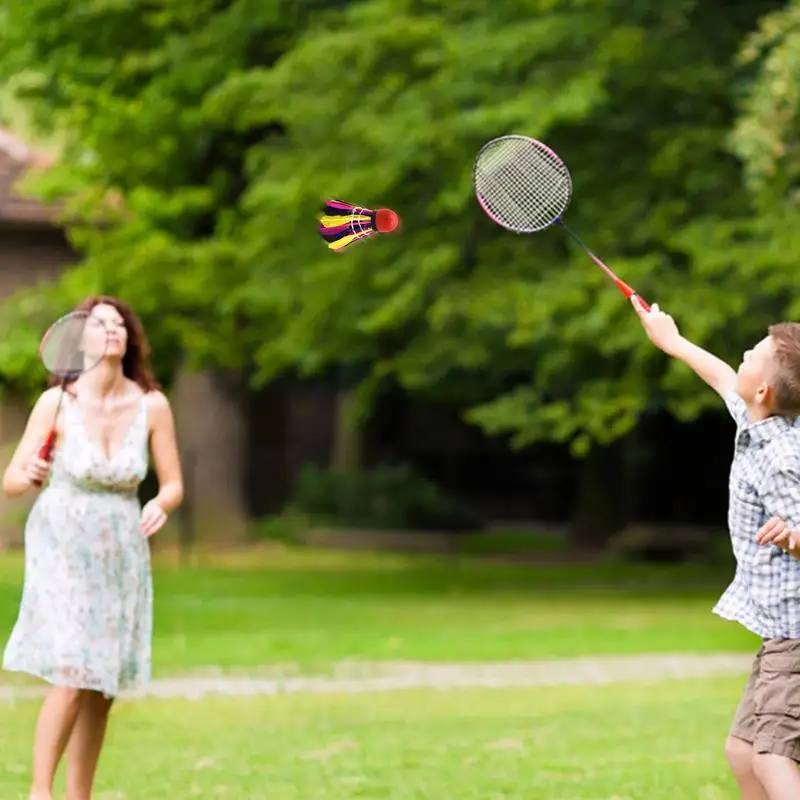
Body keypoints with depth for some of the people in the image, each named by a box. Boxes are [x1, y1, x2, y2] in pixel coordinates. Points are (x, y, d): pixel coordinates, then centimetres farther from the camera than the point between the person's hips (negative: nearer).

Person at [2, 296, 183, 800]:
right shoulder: (57, 403, -13)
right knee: (72, 677, -17)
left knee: (103, 688, 4)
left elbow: (174, 485, 2)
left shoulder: (152, 406, -7)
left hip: (121, 550, 3)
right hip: (63, 546, -3)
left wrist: (162, 505, -21)